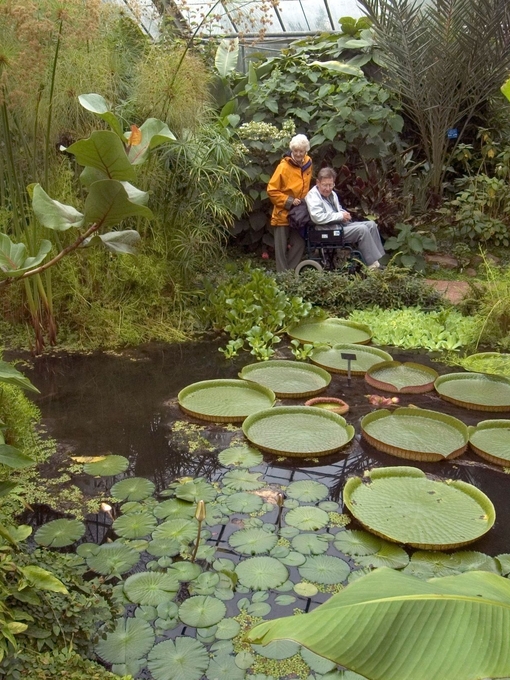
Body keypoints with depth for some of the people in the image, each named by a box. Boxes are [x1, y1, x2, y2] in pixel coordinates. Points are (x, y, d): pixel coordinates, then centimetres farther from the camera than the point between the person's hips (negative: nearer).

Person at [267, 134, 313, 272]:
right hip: (283, 213, -6)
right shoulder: (283, 167, -19)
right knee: (282, 246, 1)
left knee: (299, 244, 7)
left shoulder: (308, 163, 1)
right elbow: (272, 191, -16)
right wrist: (289, 201, -20)